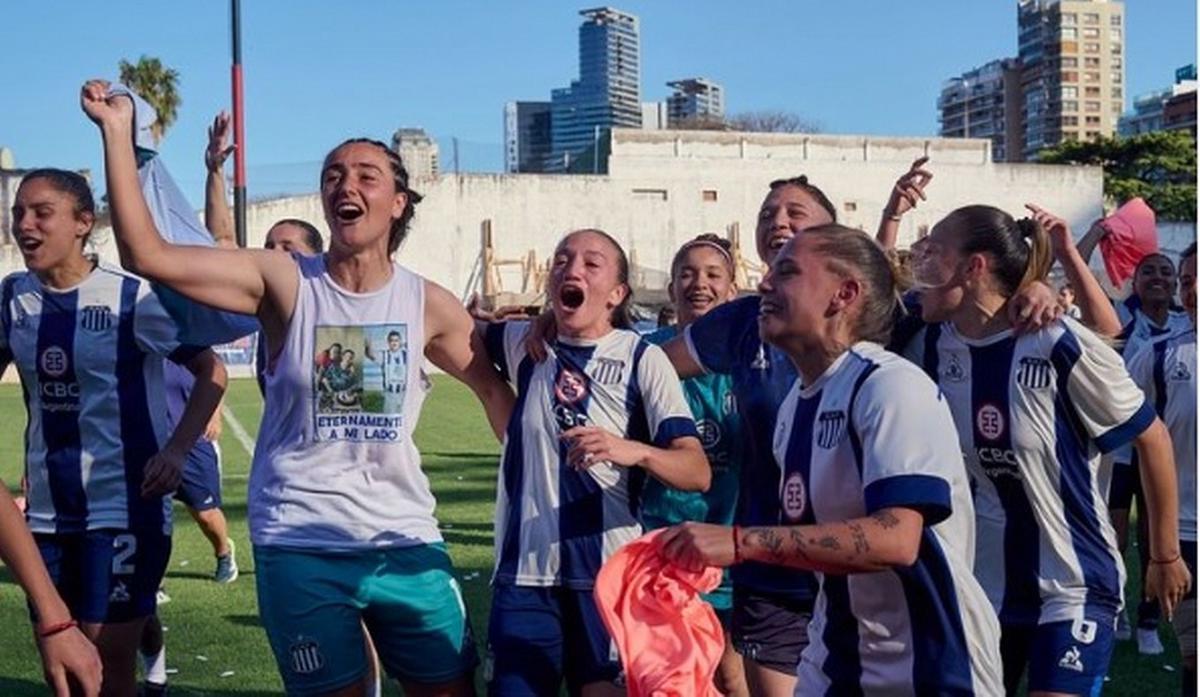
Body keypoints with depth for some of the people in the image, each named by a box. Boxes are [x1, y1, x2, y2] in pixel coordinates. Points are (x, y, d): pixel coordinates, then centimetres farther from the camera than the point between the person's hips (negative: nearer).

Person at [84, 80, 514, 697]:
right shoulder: (285, 284, -7)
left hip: (406, 542, 2)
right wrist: (117, 133, -20)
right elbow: (149, 255, -17)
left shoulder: (428, 304, -2)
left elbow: (493, 390, 12)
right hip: (299, 547, -2)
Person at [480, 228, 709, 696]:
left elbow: (698, 472, -11)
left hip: (610, 573, -2)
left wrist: (632, 450, -29)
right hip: (524, 570, 3)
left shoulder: (643, 359, -4)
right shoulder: (523, 344, 7)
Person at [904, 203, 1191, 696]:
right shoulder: (930, 344, -6)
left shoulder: (1061, 345, -19)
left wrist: (1166, 556, 1)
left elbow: (1152, 438, -7)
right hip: (977, 583, 5)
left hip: (1073, 585, -5)